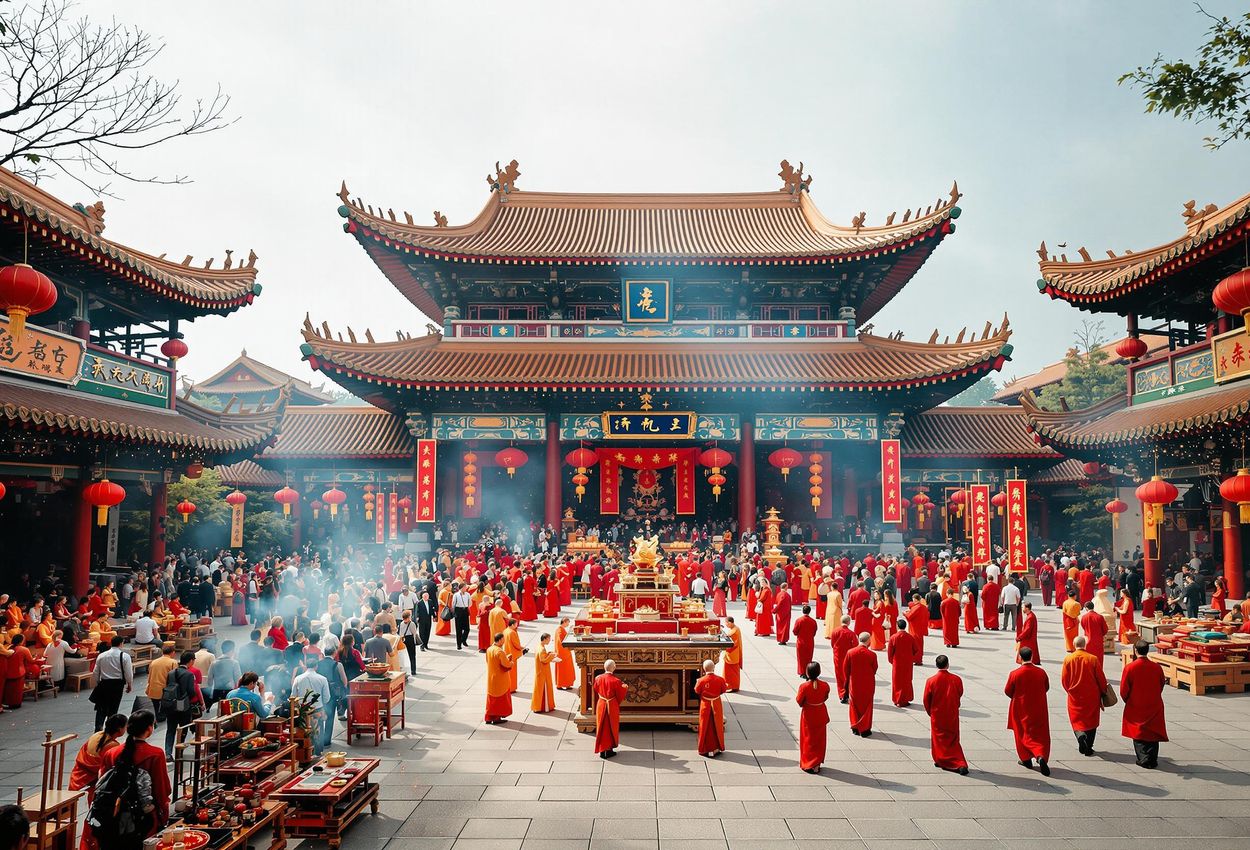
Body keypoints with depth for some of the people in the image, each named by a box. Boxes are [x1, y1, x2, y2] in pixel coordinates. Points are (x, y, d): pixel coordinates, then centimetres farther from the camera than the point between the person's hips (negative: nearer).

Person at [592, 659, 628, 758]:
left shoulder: (598, 678, -9)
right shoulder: (615, 681, -22)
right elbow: (620, 695, -10)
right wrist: (624, 688, 10)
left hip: (601, 706, 3)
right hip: (612, 707, -3)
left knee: (602, 728, 15)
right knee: (611, 728, 13)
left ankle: (602, 750, 20)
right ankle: (609, 750, 19)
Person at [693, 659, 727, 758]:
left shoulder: (701, 680, -20)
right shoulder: (720, 680, -16)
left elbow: (697, 691, -5)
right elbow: (723, 691, 0)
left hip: (705, 706, -1)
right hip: (716, 705, 1)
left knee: (706, 727, 11)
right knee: (717, 726, 16)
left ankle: (705, 750, 17)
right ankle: (717, 748, 25)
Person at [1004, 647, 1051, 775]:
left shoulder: (1015, 674, -16)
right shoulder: (1041, 672, -8)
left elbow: (1008, 691, -6)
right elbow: (1046, 688, 8)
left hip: (1021, 709, -2)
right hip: (1039, 709, 2)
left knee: (1023, 734, 15)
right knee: (1041, 734, 9)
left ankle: (1026, 759, 22)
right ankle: (1041, 756, -13)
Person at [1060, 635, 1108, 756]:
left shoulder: (1068, 659, -9)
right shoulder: (1093, 659, -10)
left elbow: (1064, 679, -4)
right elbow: (1101, 678, -4)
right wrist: (1103, 692, 13)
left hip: (1074, 696, 0)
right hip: (1092, 696, 0)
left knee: (1076, 720, 13)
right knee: (1091, 720, 13)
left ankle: (1080, 735, -16)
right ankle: (1088, 748, 15)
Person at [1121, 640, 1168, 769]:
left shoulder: (1129, 667, -16)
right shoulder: (1157, 667, -9)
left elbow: (1124, 690, -10)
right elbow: (1161, 686, 6)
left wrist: (1128, 701, 10)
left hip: (1135, 707, -2)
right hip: (1154, 707, 2)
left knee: (1138, 734, 10)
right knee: (1153, 733, 13)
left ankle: (1144, 759, 6)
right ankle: (1153, 761, 17)